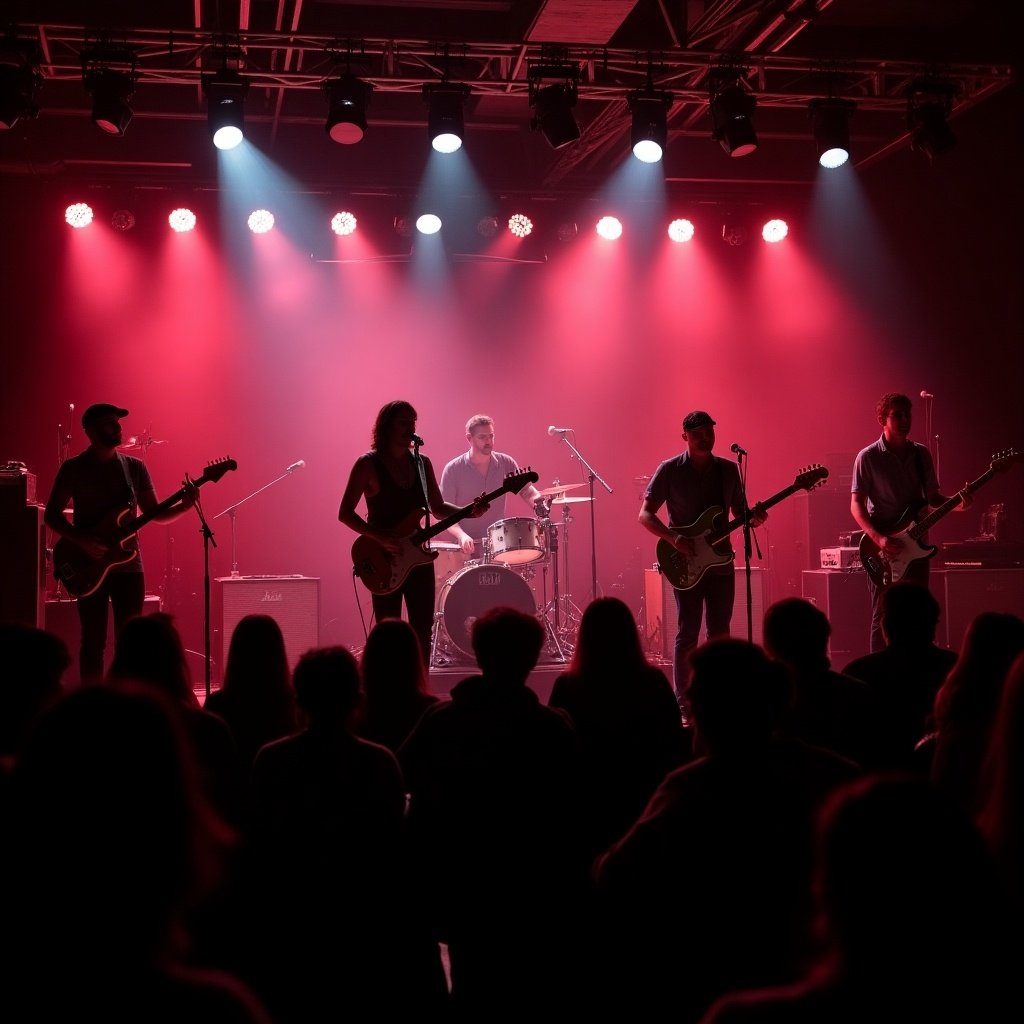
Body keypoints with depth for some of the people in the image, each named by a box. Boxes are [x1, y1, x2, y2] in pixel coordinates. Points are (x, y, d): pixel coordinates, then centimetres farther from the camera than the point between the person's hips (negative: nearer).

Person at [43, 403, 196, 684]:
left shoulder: (135, 467, 7)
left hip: (129, 564, 3)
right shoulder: (73, 468, -2)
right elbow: (51, 515, -2)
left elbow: (155, 513, 9)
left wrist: (184, 505, -10)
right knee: (93, 642, 0)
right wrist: (81, 540, -17)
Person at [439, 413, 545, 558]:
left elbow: (526, 489, 9)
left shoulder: (506, 463, 3)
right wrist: (461, 535, -22)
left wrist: (537, 498, -15)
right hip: (467, 546, -3)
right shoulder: (453, 470, -5)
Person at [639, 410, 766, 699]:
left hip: (721, 562, 4)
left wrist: (753, 518, -10)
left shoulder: (728, 470, 7)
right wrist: (673, 538, -20)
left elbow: (738, 512, 14)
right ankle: (682, 701, 4)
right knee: (688, 632, -3)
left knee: (720, 632, 8)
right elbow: (645, 514, -5)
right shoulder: (670, 470, -5)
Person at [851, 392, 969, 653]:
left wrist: (956, 503, -7)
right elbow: (856, 504, -7)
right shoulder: (868, 457, -6)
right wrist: (878, 538, -20)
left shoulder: (921, 454, 8)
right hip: (883, 551, -4)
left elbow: (932, 496, 14)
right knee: (883, 617, -3)